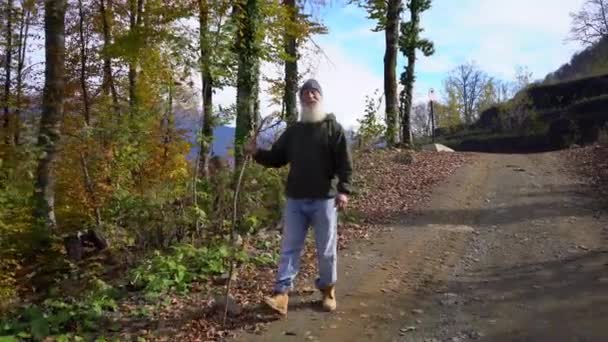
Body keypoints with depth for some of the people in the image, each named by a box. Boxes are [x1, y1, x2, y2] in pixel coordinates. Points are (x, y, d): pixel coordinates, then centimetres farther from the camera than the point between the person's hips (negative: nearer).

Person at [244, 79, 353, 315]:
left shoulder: (333, 128, 1)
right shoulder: (293, 131, 13)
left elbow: (345, 163, -6)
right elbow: (277, 158, 14)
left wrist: (344, 190, -17)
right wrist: (257, 153, -4)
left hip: (324, 199, -3)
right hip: (295, 200, 4)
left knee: (326, 249, 8)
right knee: (289, 248, 2)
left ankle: (328, 290, 25)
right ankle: (281, 294, 3)